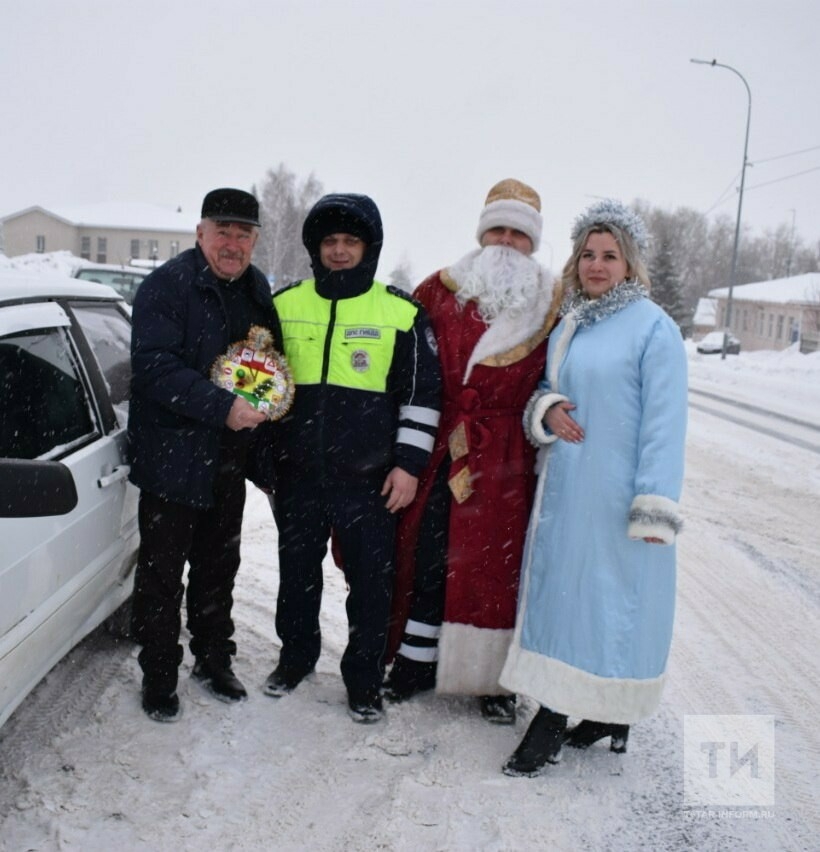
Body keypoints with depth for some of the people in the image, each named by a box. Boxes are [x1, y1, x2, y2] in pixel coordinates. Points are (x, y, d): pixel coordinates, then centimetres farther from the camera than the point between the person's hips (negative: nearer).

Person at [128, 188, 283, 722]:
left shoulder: (256, 288, 9)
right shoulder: (167, 286, -13)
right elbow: (156, 367, -23)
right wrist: (222, 407, -31)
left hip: (228, 461, 6)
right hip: (172, 458, -6)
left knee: (218, 567, 18)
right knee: (162, 573, 5)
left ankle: (214, 662, 34)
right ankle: (159, 677, 20)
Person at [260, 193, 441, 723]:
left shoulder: (402, 312, -3)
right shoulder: (284, 304, 5)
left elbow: (422, 394, 0)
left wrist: (409, 462, -5)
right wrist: (262, 456, 12)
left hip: (369, 479, -2)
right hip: (297, 475, 3)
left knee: (371, 582, 7)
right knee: (297, 573, 17)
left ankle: (365, 679, 26)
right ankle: (297, 656, 39)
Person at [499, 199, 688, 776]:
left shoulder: (654, 328, -9)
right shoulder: (568, 326, 12)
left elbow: (664, 423, -13)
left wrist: (654, 507, -18)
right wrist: (548, 409, -4)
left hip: (618, 494, -7)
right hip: (566, 487, 7)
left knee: (614, 596, 1)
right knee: (558, 592, 10)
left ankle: (614, 711, 17)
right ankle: (551, 719, 22)